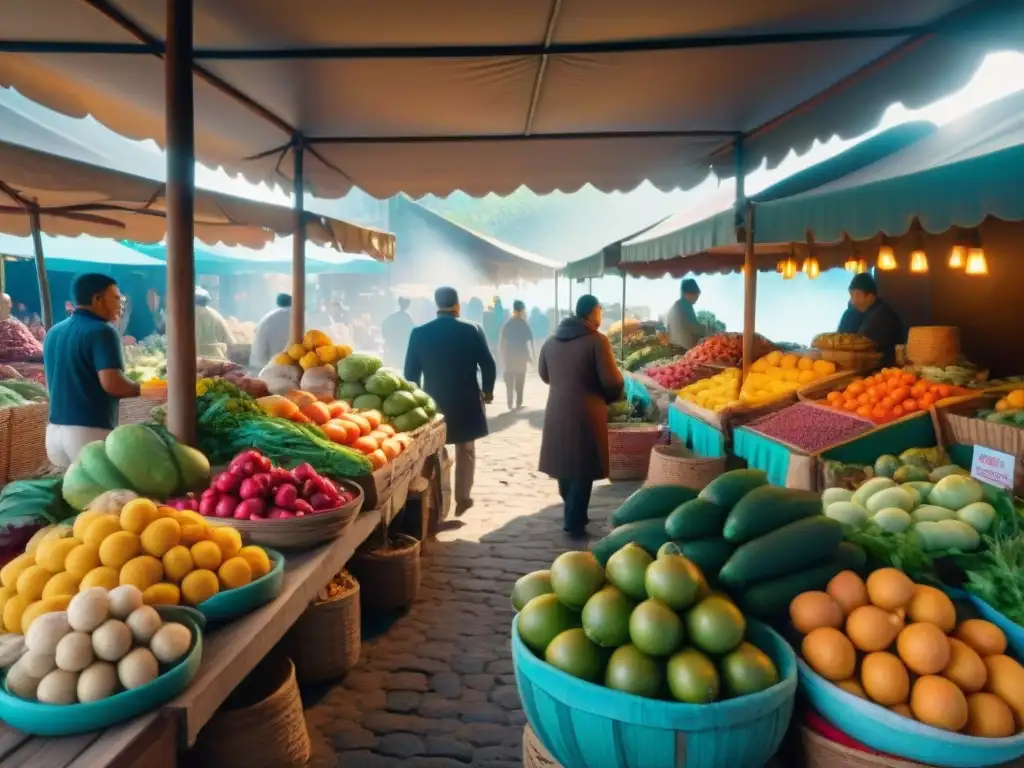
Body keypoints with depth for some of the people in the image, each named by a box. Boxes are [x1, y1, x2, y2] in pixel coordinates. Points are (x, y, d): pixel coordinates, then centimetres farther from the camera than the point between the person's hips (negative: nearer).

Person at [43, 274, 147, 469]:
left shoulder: (54, 332, 13)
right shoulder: (101, 331, -12)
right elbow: (112, 383, -23)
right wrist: (141, 389, -5)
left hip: (55, 431, 8)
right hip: (91, 432, -8)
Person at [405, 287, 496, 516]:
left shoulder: (419, 333, -6)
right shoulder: (472, 331, -8)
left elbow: (410, 372, -4)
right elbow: (488, 365, -6)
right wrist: (487, 391, 11)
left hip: (433, 403, 1)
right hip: (466, 402, 0)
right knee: (465, 451, 17)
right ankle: (462, 497, 19)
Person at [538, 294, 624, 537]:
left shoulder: (551, 341, 5)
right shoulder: (597, 341, -13)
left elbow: (544, 375, 16)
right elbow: (612, 381, -14)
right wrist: (611, 396, 7)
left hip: (557, 411, 6)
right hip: (586, 413, -6)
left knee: (565, 462, 20)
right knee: (582, 468, 5)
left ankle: (572, 513, 36)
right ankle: (574, 522, 11)